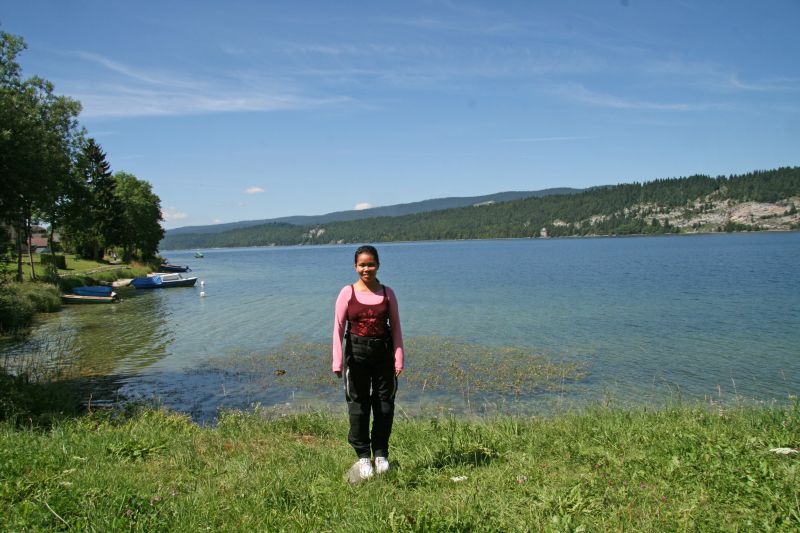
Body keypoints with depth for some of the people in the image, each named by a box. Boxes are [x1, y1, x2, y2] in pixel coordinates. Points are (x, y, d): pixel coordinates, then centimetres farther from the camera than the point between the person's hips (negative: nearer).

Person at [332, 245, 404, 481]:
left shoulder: (387, 293, 1)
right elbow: (338, 327, -5)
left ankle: (381, 454, 24)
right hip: (357, 353, -1)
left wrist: (399, 359, -1)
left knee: (385, 404, 8)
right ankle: (363, 456, 18)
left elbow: (396, 327, 4)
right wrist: (338, 361, -10)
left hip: (383, 353, 2)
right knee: (358, 404, 5)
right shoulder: (347, 293, -4)